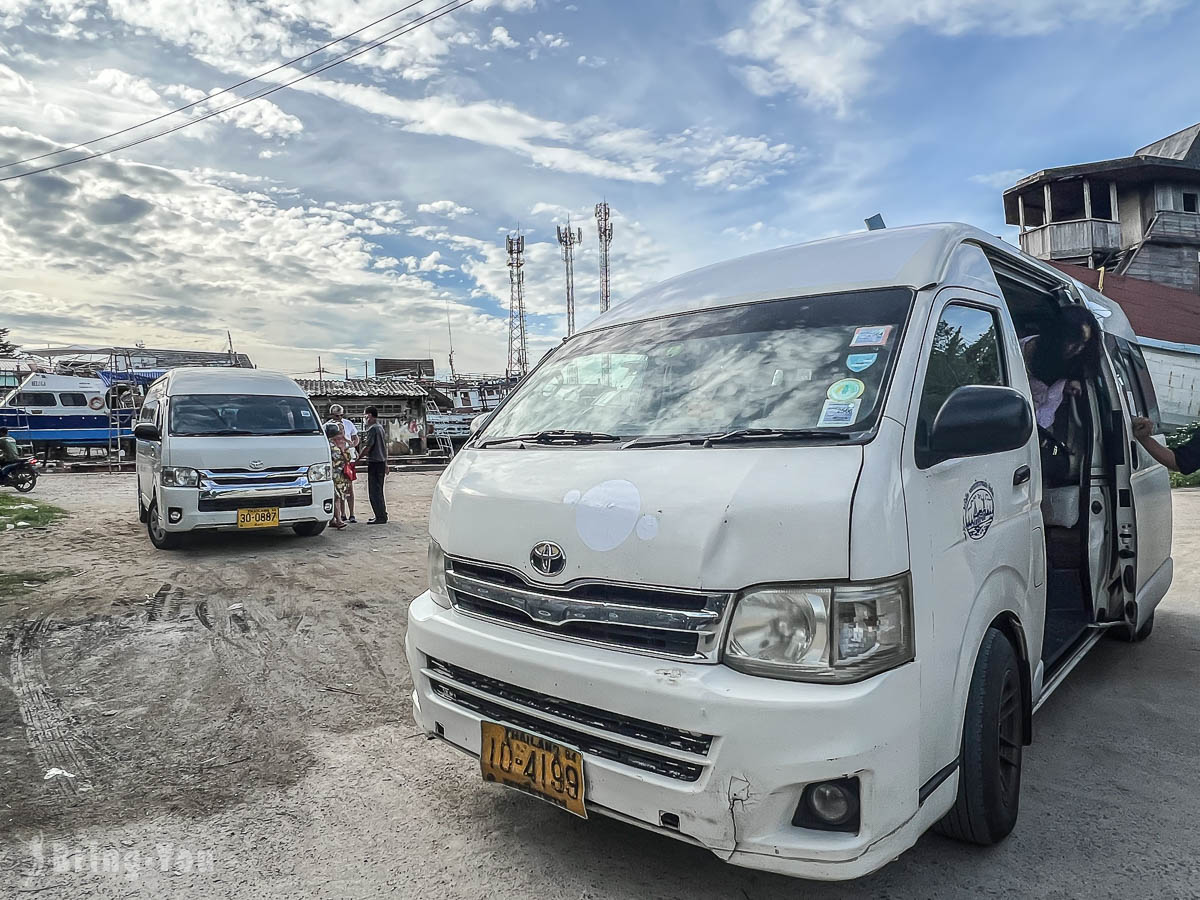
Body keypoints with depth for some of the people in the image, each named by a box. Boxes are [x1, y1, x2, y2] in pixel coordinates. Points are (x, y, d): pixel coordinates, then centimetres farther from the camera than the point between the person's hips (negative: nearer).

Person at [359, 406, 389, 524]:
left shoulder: (372, 428, -14)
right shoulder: (380, 427, 15)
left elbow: (368, 447, -19)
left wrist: (358, 458, -10)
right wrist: (385, 463, 24)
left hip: (374, 462, -10)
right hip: (381, 461, 10)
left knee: (374, 491, -6)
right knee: (378, 490, 16)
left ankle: (380, 517, -6)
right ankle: (382, 515, 21)